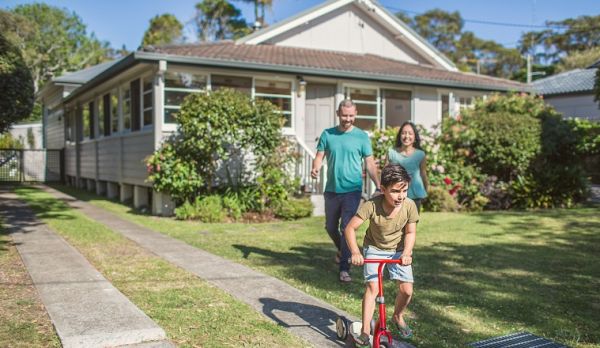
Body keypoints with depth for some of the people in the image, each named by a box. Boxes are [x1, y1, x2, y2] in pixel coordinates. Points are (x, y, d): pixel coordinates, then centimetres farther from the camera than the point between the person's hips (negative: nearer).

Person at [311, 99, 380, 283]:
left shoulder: (362, 136, 0)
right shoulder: (327, 134, 4)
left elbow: (370, 163, 0)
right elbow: (319, 156, 4)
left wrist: (379, 185, -10)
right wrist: (315, 169, -19)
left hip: (352, 190, -3)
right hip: (331, 190, 3)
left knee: (347, 228, -8)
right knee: (330, 226, 14)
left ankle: (344, 268, 0)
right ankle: (342, 250, 43)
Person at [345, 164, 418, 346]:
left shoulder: (409, 205, -23)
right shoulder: (372, 205, -30)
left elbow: (410, 232, -9)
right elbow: (350, 228, -26)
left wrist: (406, 252, -25)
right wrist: (355, 252, -36)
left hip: (398, 250, 2)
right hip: (374, 248, -2)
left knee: (407, 289, -5)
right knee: (372, 286, -16)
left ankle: (397, 318, 26)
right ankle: (365, 330, -5)